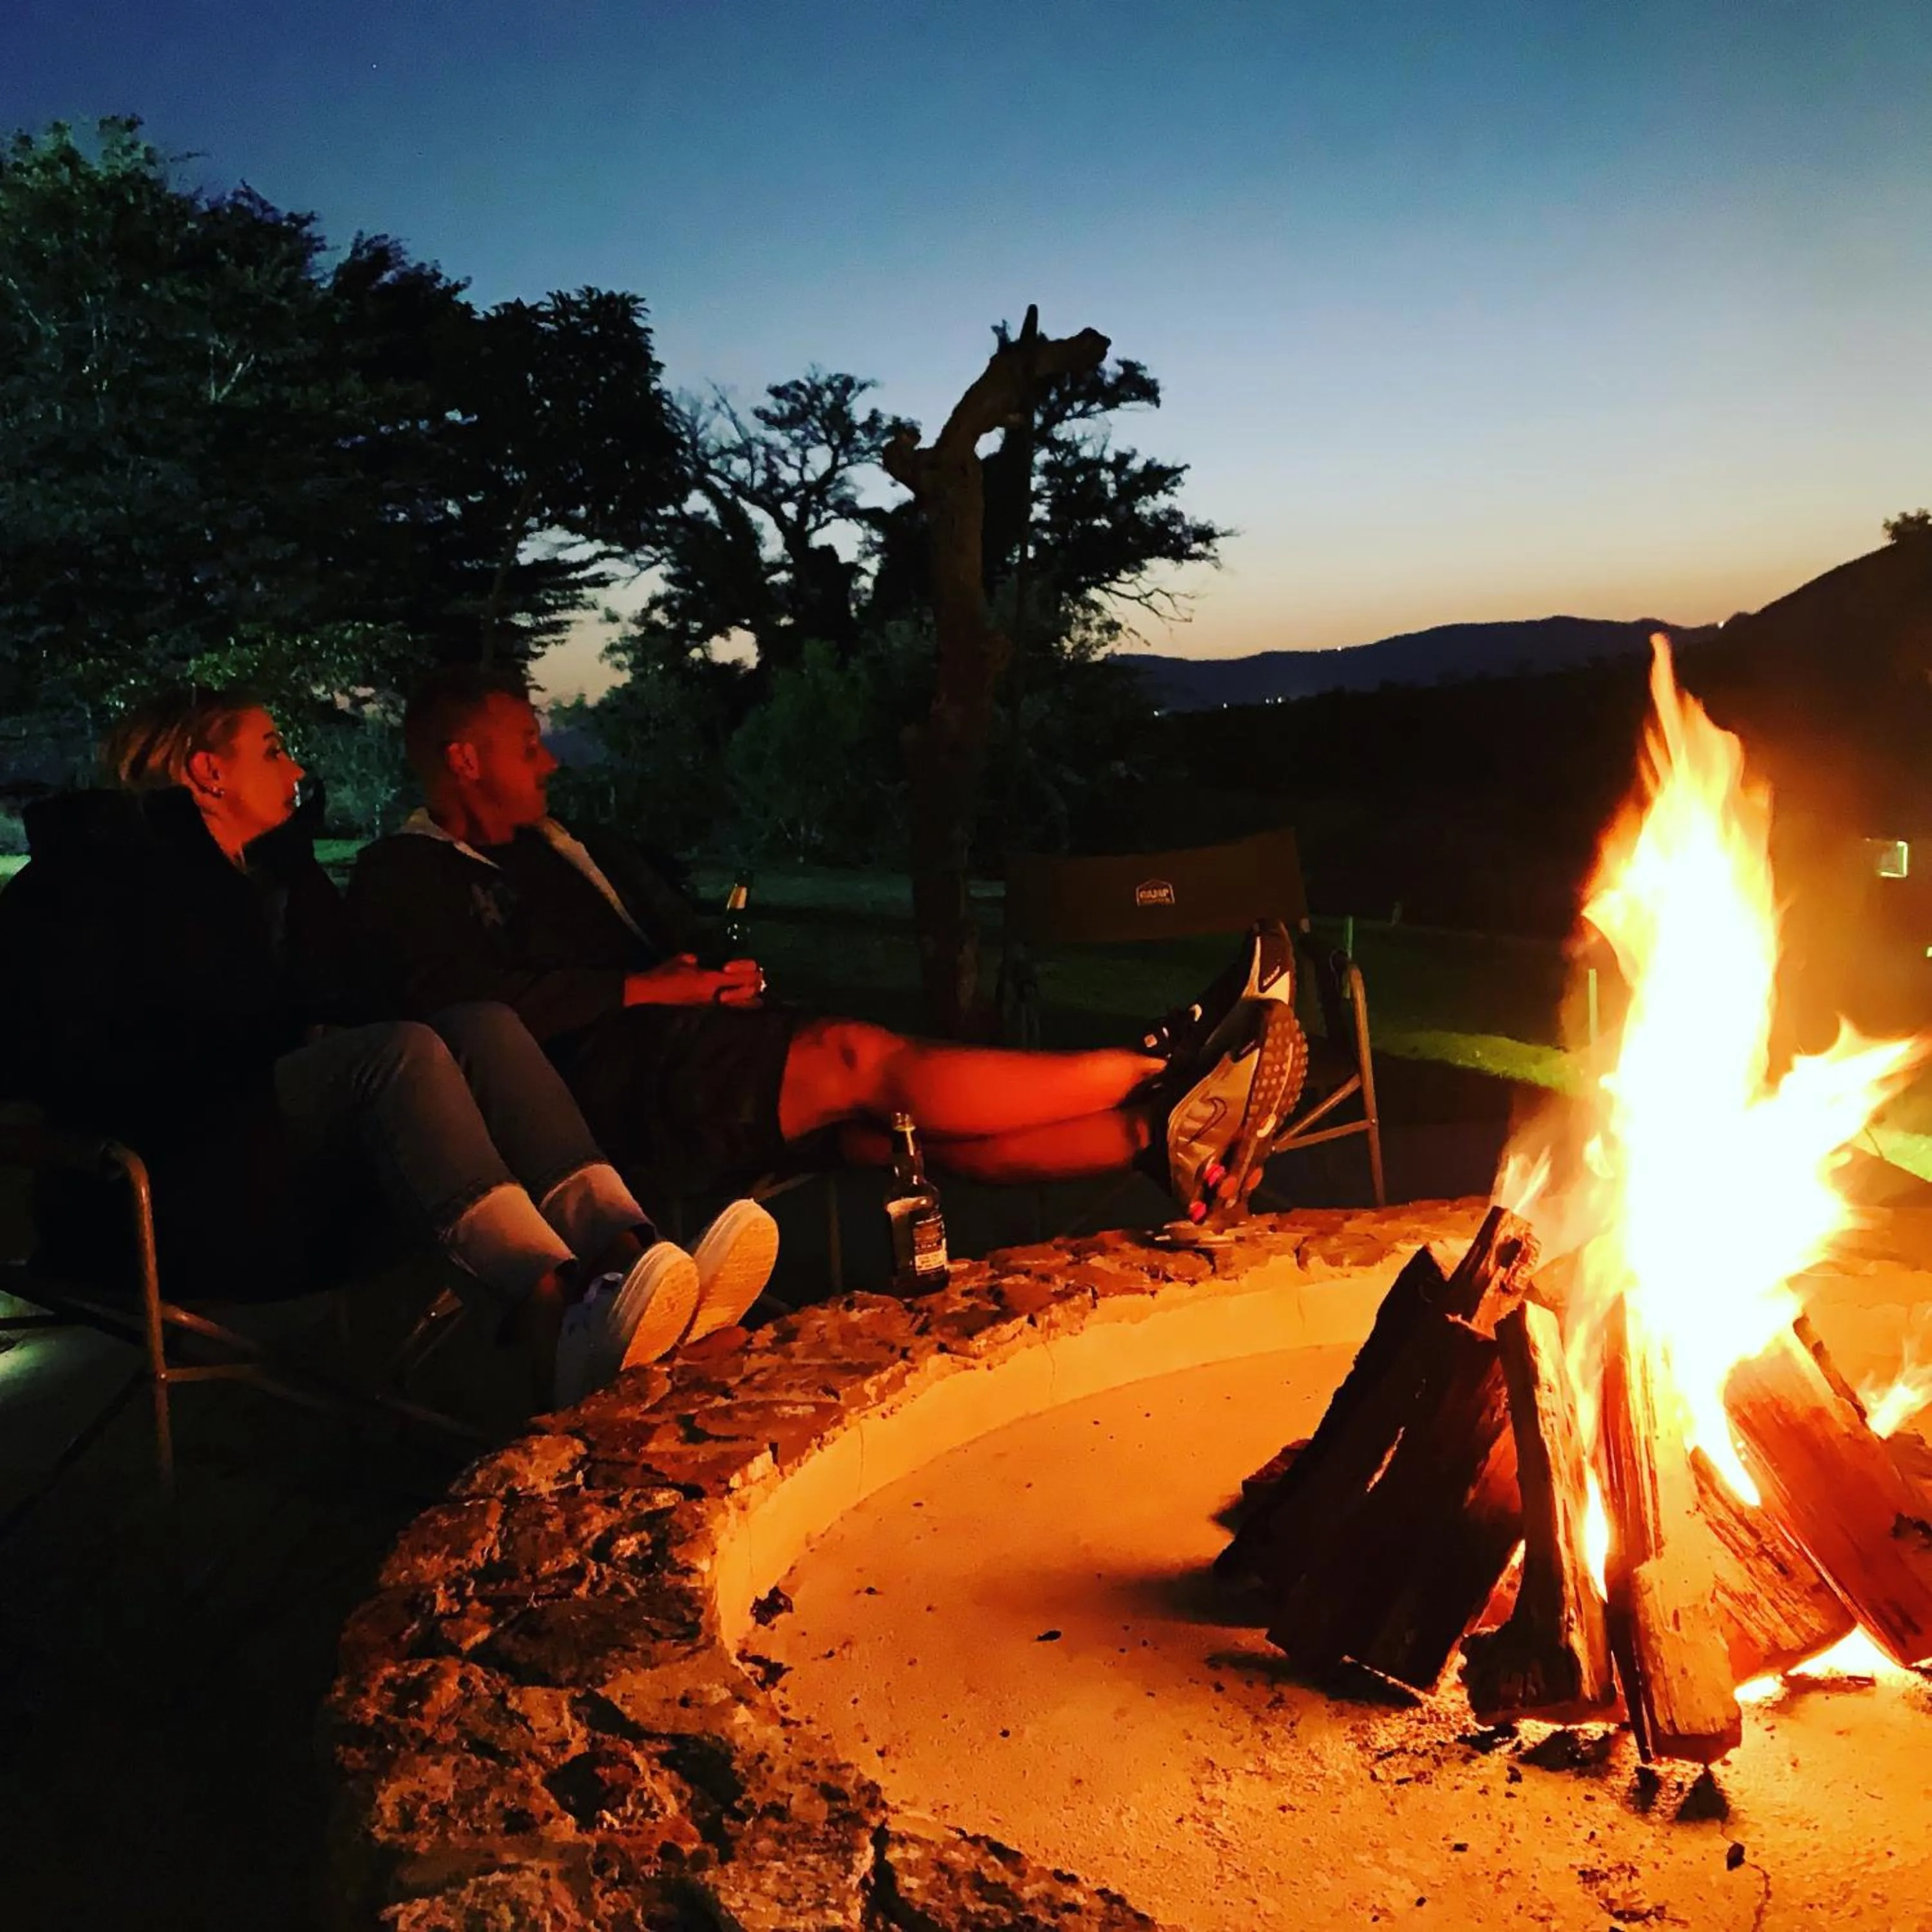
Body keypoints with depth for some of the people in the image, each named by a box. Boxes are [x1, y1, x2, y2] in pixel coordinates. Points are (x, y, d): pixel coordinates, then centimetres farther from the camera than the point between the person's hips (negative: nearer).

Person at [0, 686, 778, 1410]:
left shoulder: (282, 872, 24)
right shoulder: (104, 869, 4)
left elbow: (334, 1013, 24)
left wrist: (327, 1040, 0)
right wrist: (243, 1081, -12)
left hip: (310, 1180, 6)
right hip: (188, 1180, -6)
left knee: (479, 1024, -20)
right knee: (400, 1050, -32)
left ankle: (626, 1257, -45)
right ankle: (559, 1322, -57)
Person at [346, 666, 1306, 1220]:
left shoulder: (563, 852, 29)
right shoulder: (402, 876, 5)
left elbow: (676, 940, 27)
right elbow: (472, 999, -13)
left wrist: (717, 974, 2)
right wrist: (649, 990, -10)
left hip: (688, 1066, 8)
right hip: (605, 1092, -8)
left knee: (893, 1116, -15)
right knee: (858, 1057, -24)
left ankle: (1160, 1134, -31)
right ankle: (1159, 1071, -24)